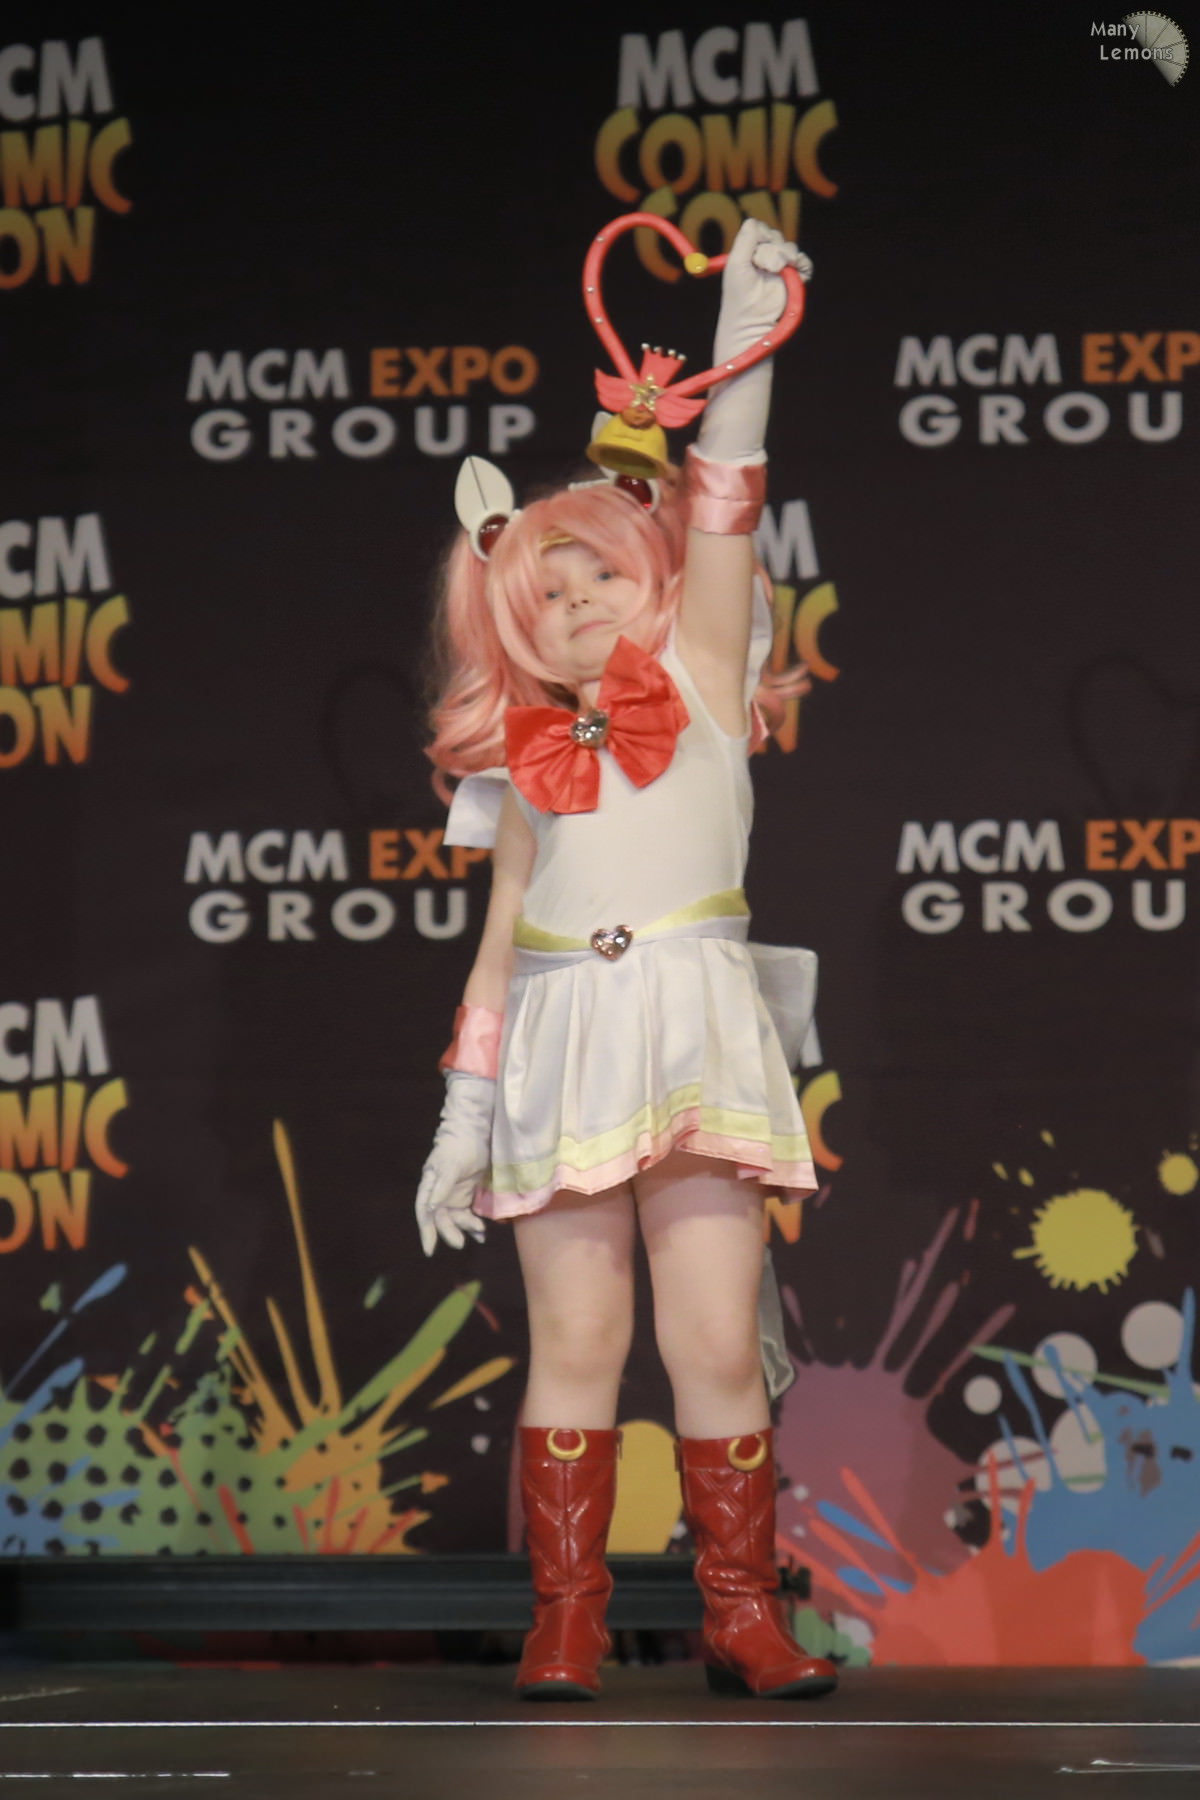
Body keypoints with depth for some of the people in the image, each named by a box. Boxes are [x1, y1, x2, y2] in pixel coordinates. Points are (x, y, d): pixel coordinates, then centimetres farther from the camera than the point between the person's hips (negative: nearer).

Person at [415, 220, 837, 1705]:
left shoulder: (701, 681, 11)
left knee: (716, 1340, -6)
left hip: (694, 1034, -2)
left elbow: (719, 516, 1)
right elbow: (502, 933, 15)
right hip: (561, 1049, 2)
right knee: (574, 1339, -3)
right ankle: (564, 1625, 0)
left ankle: (743, 1616, 1)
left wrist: (744, 339, -5)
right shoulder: (527, 751, 16)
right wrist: (464, 1109, 10)